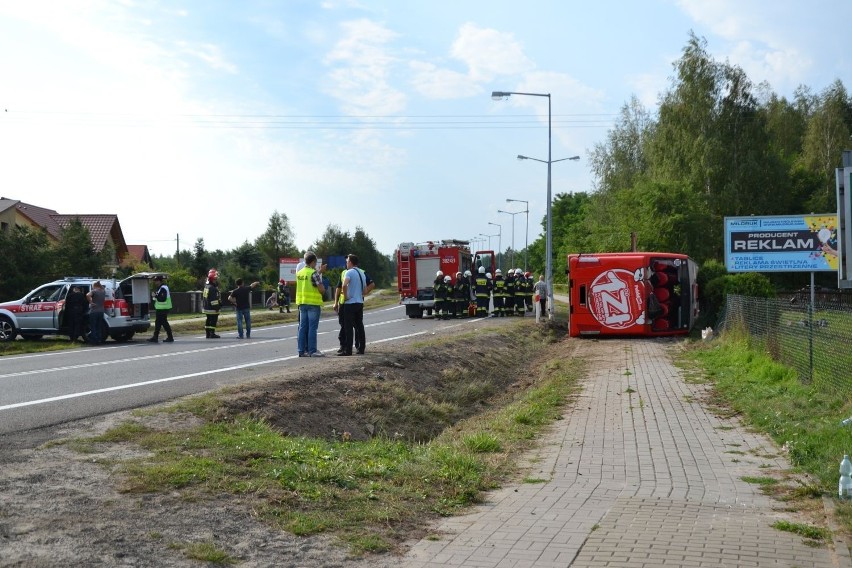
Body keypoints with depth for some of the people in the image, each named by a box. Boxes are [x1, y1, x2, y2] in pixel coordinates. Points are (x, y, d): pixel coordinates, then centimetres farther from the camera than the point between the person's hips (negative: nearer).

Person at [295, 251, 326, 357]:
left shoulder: (299, 273, 10)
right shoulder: (314, 273, -12)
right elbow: (322, 289, -15)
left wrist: (319, 272, 25)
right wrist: (323, 289, 7)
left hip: (302, 303, 7)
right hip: (313, 303, -7)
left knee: (302, 327, 8)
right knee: (312, 328, -4)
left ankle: (302, 351, 9)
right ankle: (312, 351, -4)